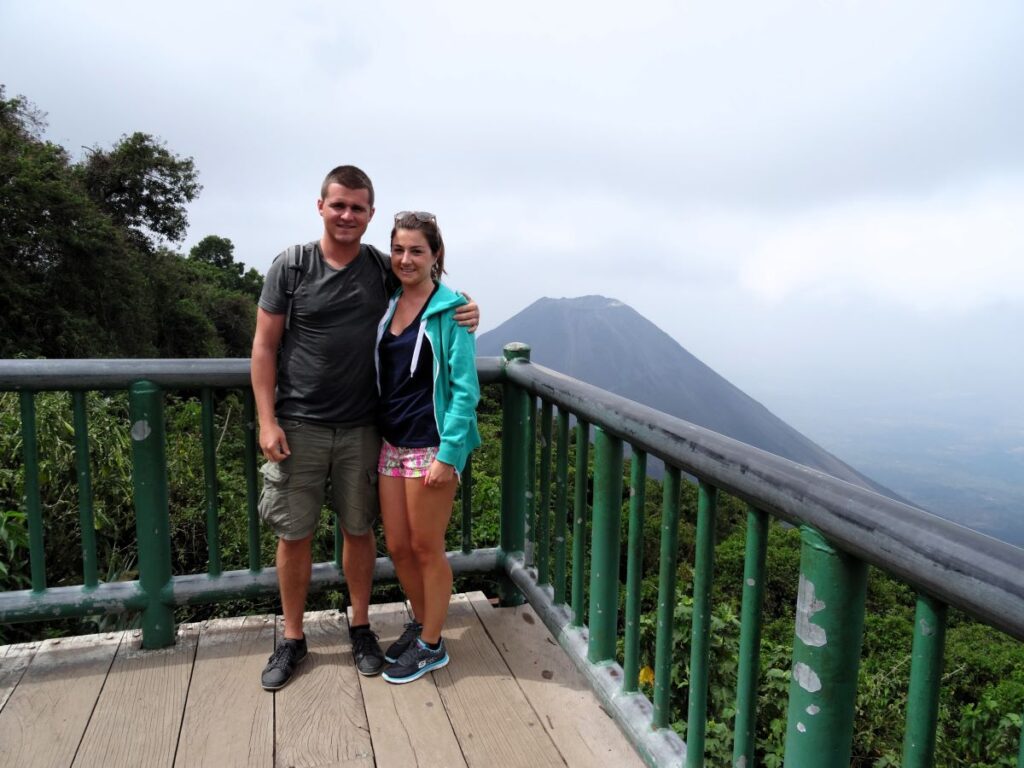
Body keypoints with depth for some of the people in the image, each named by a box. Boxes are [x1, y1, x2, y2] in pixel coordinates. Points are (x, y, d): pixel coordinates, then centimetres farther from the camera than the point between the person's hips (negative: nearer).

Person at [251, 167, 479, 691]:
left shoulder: (384, 270, 2)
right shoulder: (291, 266, -3)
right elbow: (264, 345, -2)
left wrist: (465, 313, -8)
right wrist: (267, 421, -8)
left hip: (361, 428, 1)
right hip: (299, 425, -1)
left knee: (358, 529, 12)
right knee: (294, 534, 7)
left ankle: (361, 628, 32)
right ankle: (292, 639, 27)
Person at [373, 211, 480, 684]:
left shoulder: (450, 309, -11)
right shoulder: (388, 304, 8)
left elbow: (465, 388, -13)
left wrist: (448, 454, -17)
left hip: (431, 444, -6)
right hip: (391, 441, 6)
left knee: (426, 548, 7)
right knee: (397, 546, 15)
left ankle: (431, 646, 27)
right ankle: (421, 622, 39)